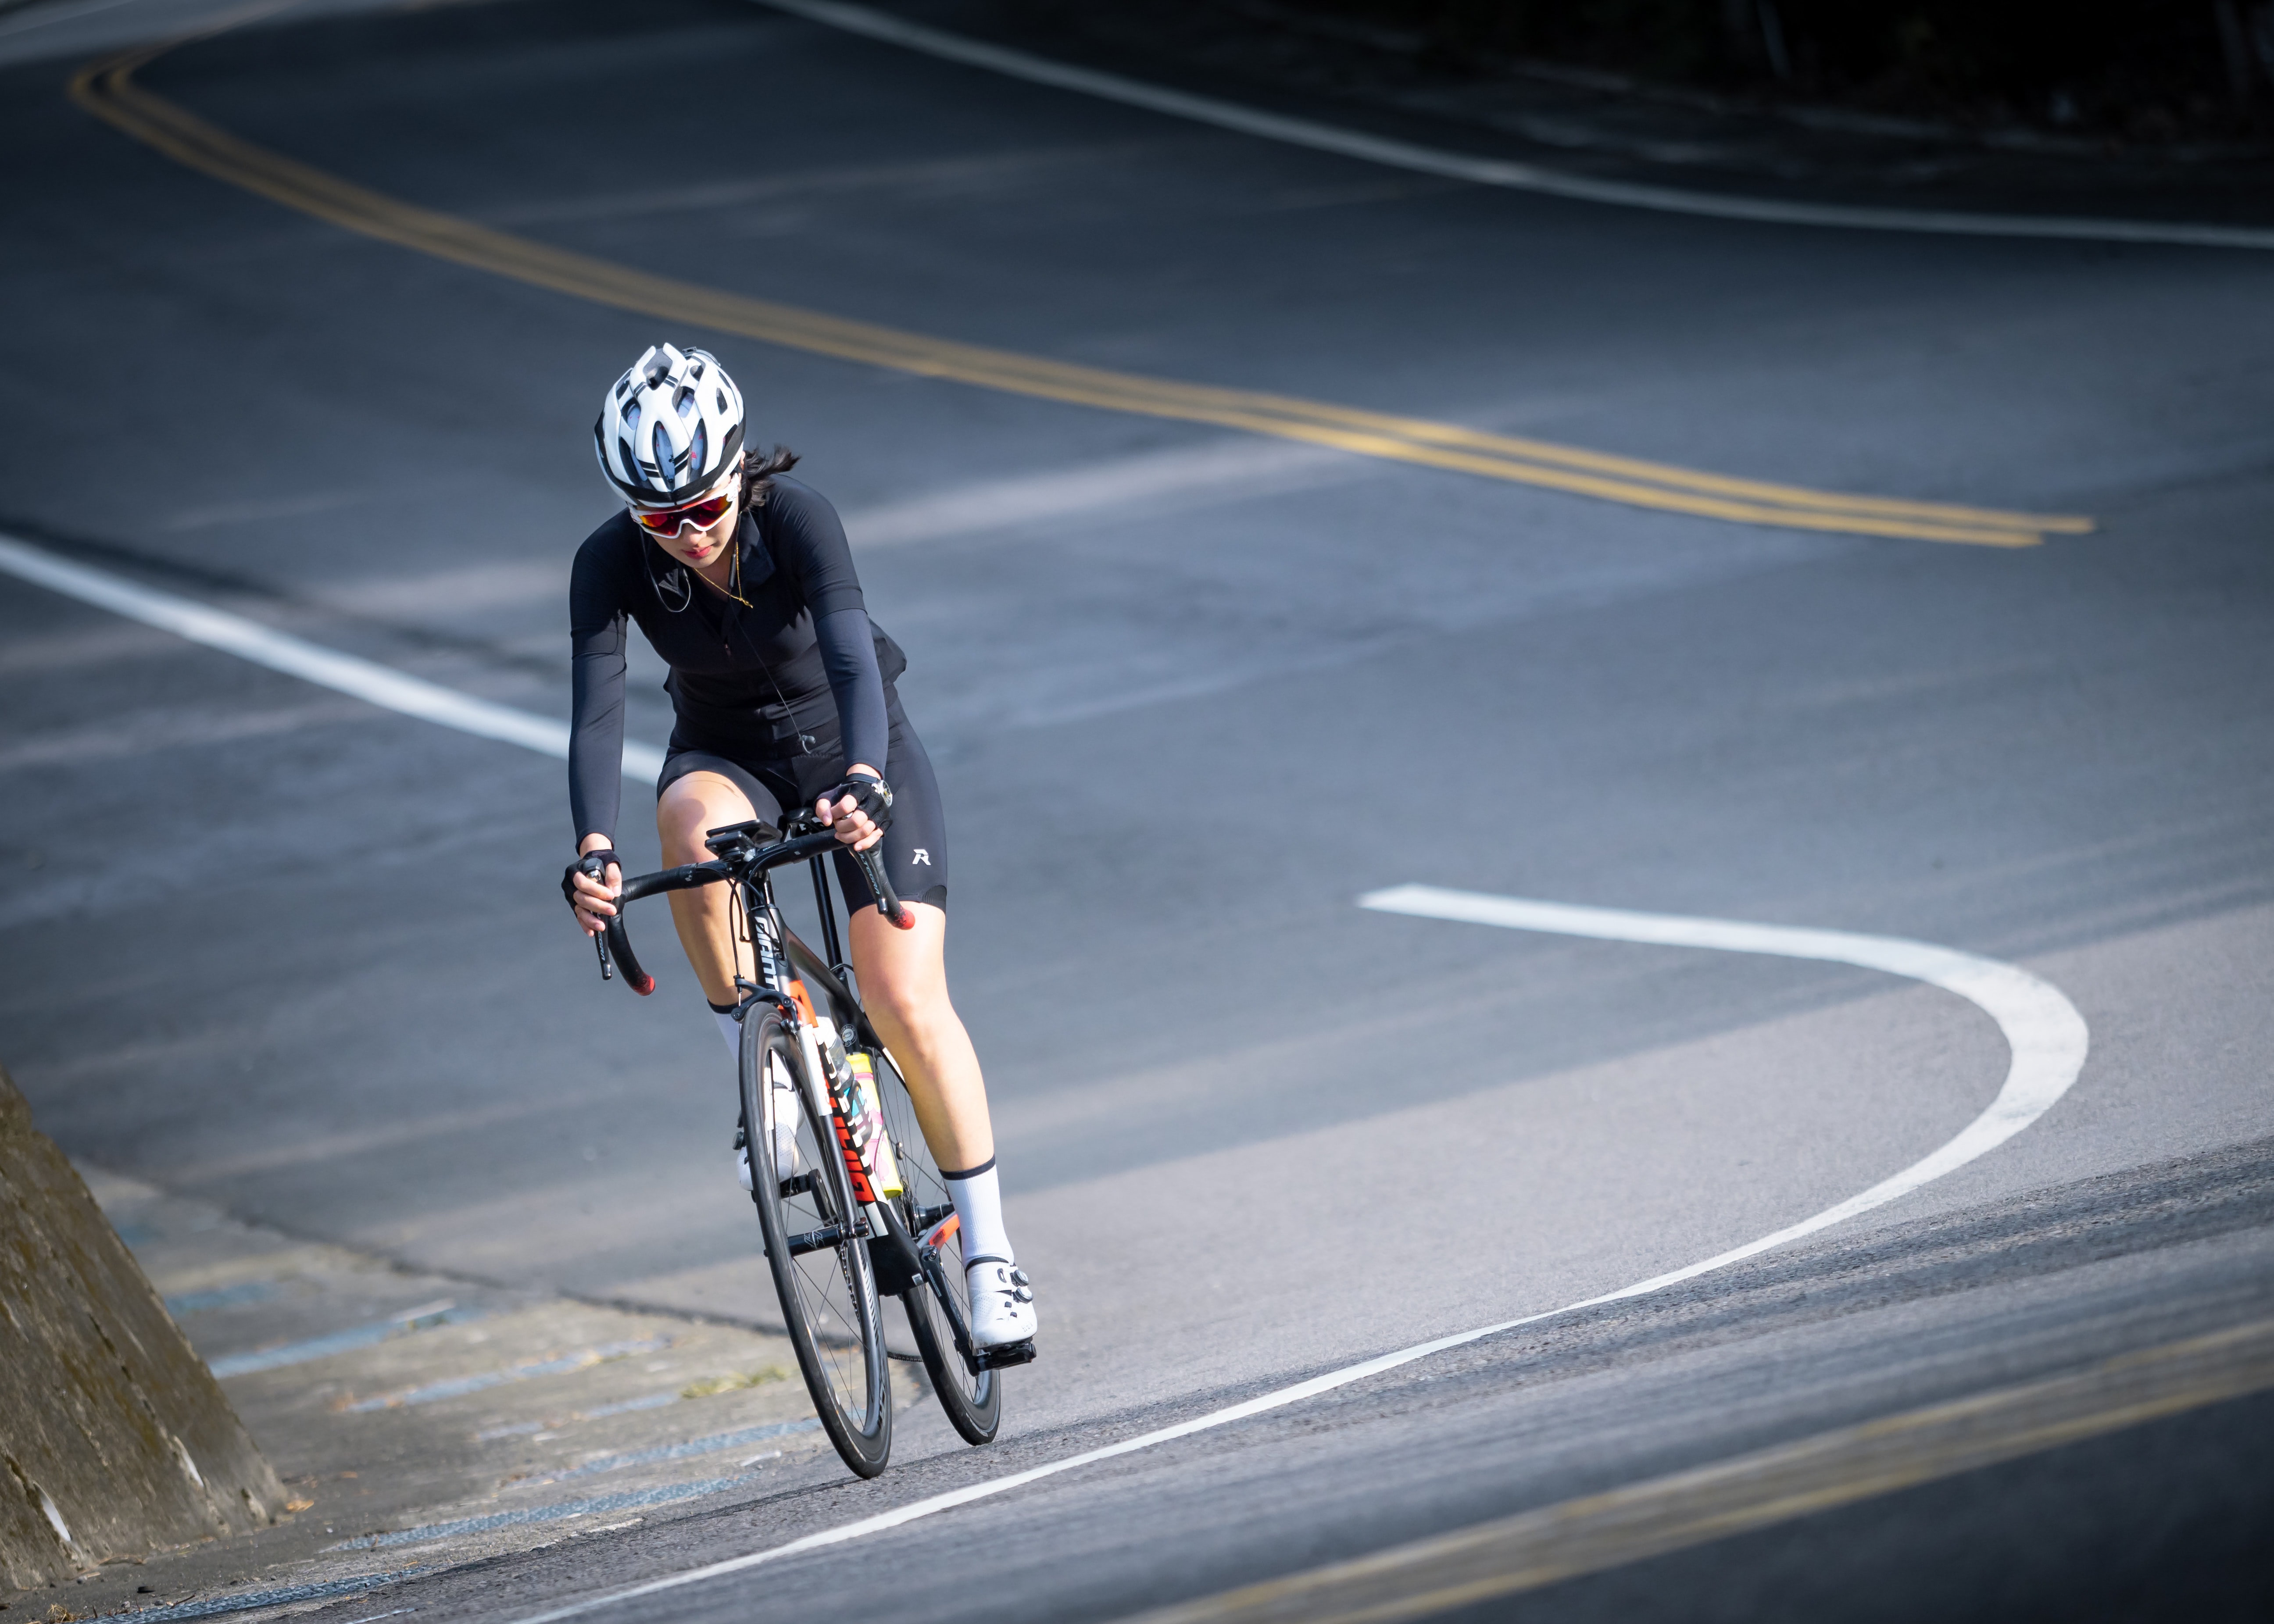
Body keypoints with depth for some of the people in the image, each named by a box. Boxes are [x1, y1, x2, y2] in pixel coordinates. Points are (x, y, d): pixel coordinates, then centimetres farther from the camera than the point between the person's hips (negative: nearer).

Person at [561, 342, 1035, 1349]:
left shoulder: (795, 518, -29)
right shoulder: (611, 563, -22)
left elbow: (852, 659, -41)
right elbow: (597, 711, -30)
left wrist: (863, 782, -60)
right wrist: (592, 849, -47)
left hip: (852, 747, -2)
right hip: (728, 758, 2)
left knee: (907, 1003, -16)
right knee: (695, 825, -37)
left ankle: (989, 1251, -1)